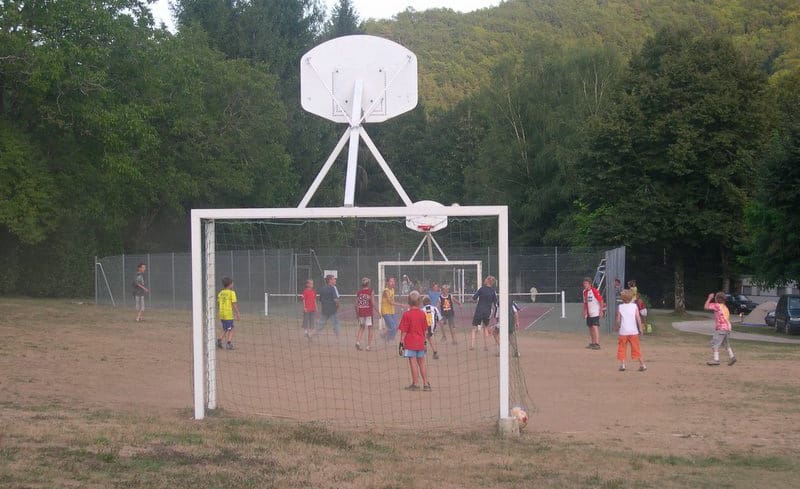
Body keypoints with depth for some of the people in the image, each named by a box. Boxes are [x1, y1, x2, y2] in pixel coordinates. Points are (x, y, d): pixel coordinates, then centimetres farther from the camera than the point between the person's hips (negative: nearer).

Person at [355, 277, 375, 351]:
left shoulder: (358, 292, 3)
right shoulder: (370, 291, -6)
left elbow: (356, 305, 4)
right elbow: (373, 303, -9)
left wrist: (357, 314, 14)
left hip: (360, 312, 3)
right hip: (368, 312, -3)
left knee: (361, 327, 17)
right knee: (369, 328, 5)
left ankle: (358, 342, -1)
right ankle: (369, 345, 3)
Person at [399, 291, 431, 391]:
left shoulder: (407, 314, -12)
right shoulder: (422, 314, 3)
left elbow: (403, 331, -12)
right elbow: (425, 330, 10)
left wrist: (401, 343, -7)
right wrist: (424, 342, 19)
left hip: (410, 343, -5)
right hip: (420, 343, 5)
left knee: (413, 364, 0)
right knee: (422, 364, 11)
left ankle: (415, 384, 3)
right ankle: (426, 384, 12)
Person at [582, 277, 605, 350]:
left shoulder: (594, 290, -14)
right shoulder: (584, 291, 11)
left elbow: (601, 300, -14)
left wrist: (601, 311, -16)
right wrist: (584, 311, 20)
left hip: (595, 313, -8)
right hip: (589, 313, 8)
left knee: (595, 327, -15)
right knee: (590, 328, 13)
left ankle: (597, 344, -19)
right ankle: (592, 343, 22)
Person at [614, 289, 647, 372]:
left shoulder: (620, 307, 0)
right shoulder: (635, 306, 0)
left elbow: (618, 320, -1)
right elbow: (638, 318, -4)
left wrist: (616, 327, 15)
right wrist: (640, 328, 3)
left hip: (623, 332, -1)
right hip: (633, 331, 1)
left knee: (622, 349, 7)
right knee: (637, 348, 8)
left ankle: (622, 364, -1)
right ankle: (642, 364, 8)